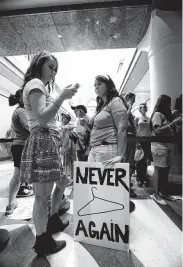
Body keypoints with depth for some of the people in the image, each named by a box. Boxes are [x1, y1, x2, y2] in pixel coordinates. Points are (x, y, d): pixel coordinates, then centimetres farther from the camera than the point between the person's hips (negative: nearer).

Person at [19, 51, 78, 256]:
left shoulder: (40, 87, 27)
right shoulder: (35, 83, -4)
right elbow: (42, 118, -20)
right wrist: (61, 97, -22)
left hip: (50, 142, 11)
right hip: (42, 142, -11)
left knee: (62, 182, 19)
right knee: (42, 196, -1)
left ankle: (53, 221, 38)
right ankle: (42, 241, 18)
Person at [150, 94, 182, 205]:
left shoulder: (165, 115, 18)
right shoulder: (157, 114, -7)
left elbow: (169, 131, 19)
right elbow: (158, 131, -17)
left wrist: (177, 123, 6)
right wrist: (173, 123, -18)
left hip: (167, 146, 8)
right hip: (159, 146, -8)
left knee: (166, 170, 10)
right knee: (159, 170, -3)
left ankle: (164, 192, 23)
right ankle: (156, 194, 8)